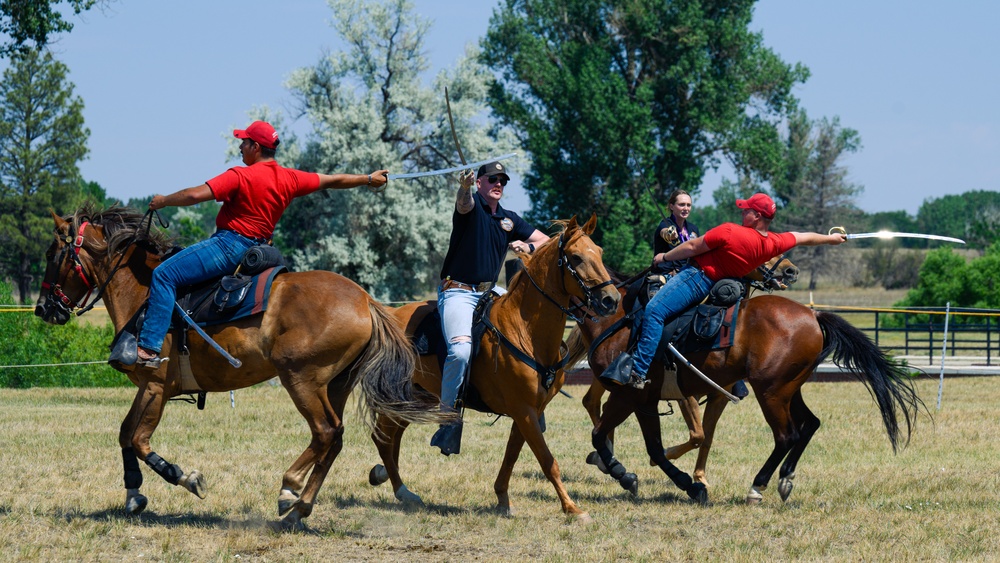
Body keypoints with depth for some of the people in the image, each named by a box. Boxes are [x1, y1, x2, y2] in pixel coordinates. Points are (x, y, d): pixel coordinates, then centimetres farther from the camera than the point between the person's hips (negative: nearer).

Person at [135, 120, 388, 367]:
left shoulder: (240, 176, -15)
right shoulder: (289, 179, 7)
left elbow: (195, 195, -22)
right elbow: (333, 181, 18)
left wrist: (162, 201, -6)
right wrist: (369, 179, 33)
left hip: (229, 245, -9)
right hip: (257, 248, 10)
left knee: (164, 275, -16)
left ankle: (149, 348, -30)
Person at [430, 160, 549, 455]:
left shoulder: (510, 219, 16)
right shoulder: (473, 205, -2)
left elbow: (546, 242, 21)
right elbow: (464, 204, -28)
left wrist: (528, 247, -2)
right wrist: (465, 186, -51)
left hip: (489, 293, 7)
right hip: (458, 292, -7)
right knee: (461, 350, -28)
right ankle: (448, 419, -22)